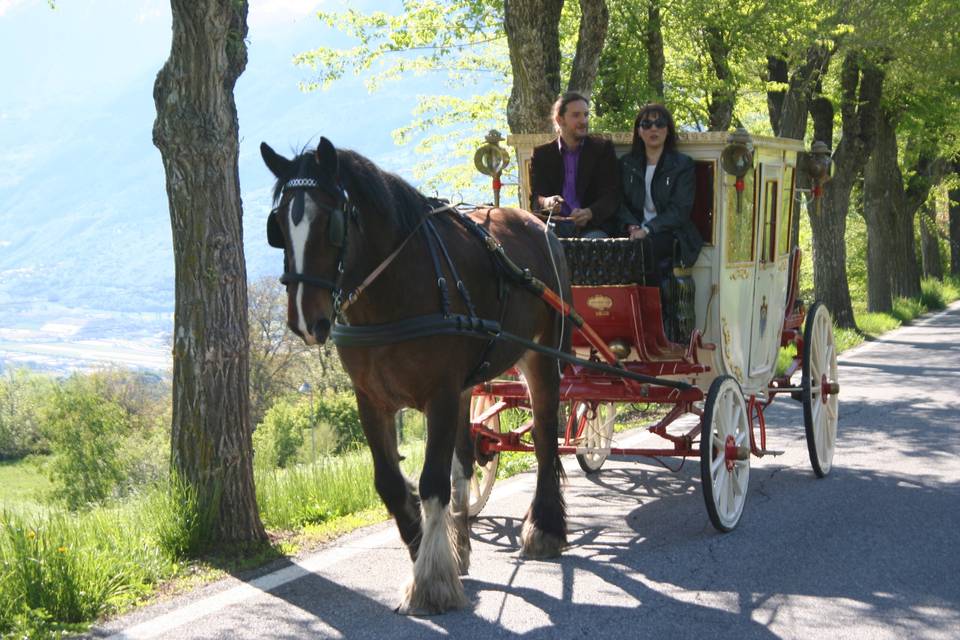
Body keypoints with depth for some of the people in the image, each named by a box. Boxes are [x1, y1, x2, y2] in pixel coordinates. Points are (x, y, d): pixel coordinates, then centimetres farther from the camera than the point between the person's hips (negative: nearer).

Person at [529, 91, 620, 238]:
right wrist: (546, 203, -23)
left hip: (593, 227, -1)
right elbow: (535, 199, 4)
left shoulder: (603, 148, 10)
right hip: (556, 226, 1)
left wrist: (589, 213, -21)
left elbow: (611, 196, 2)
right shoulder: (541, 154, 13)